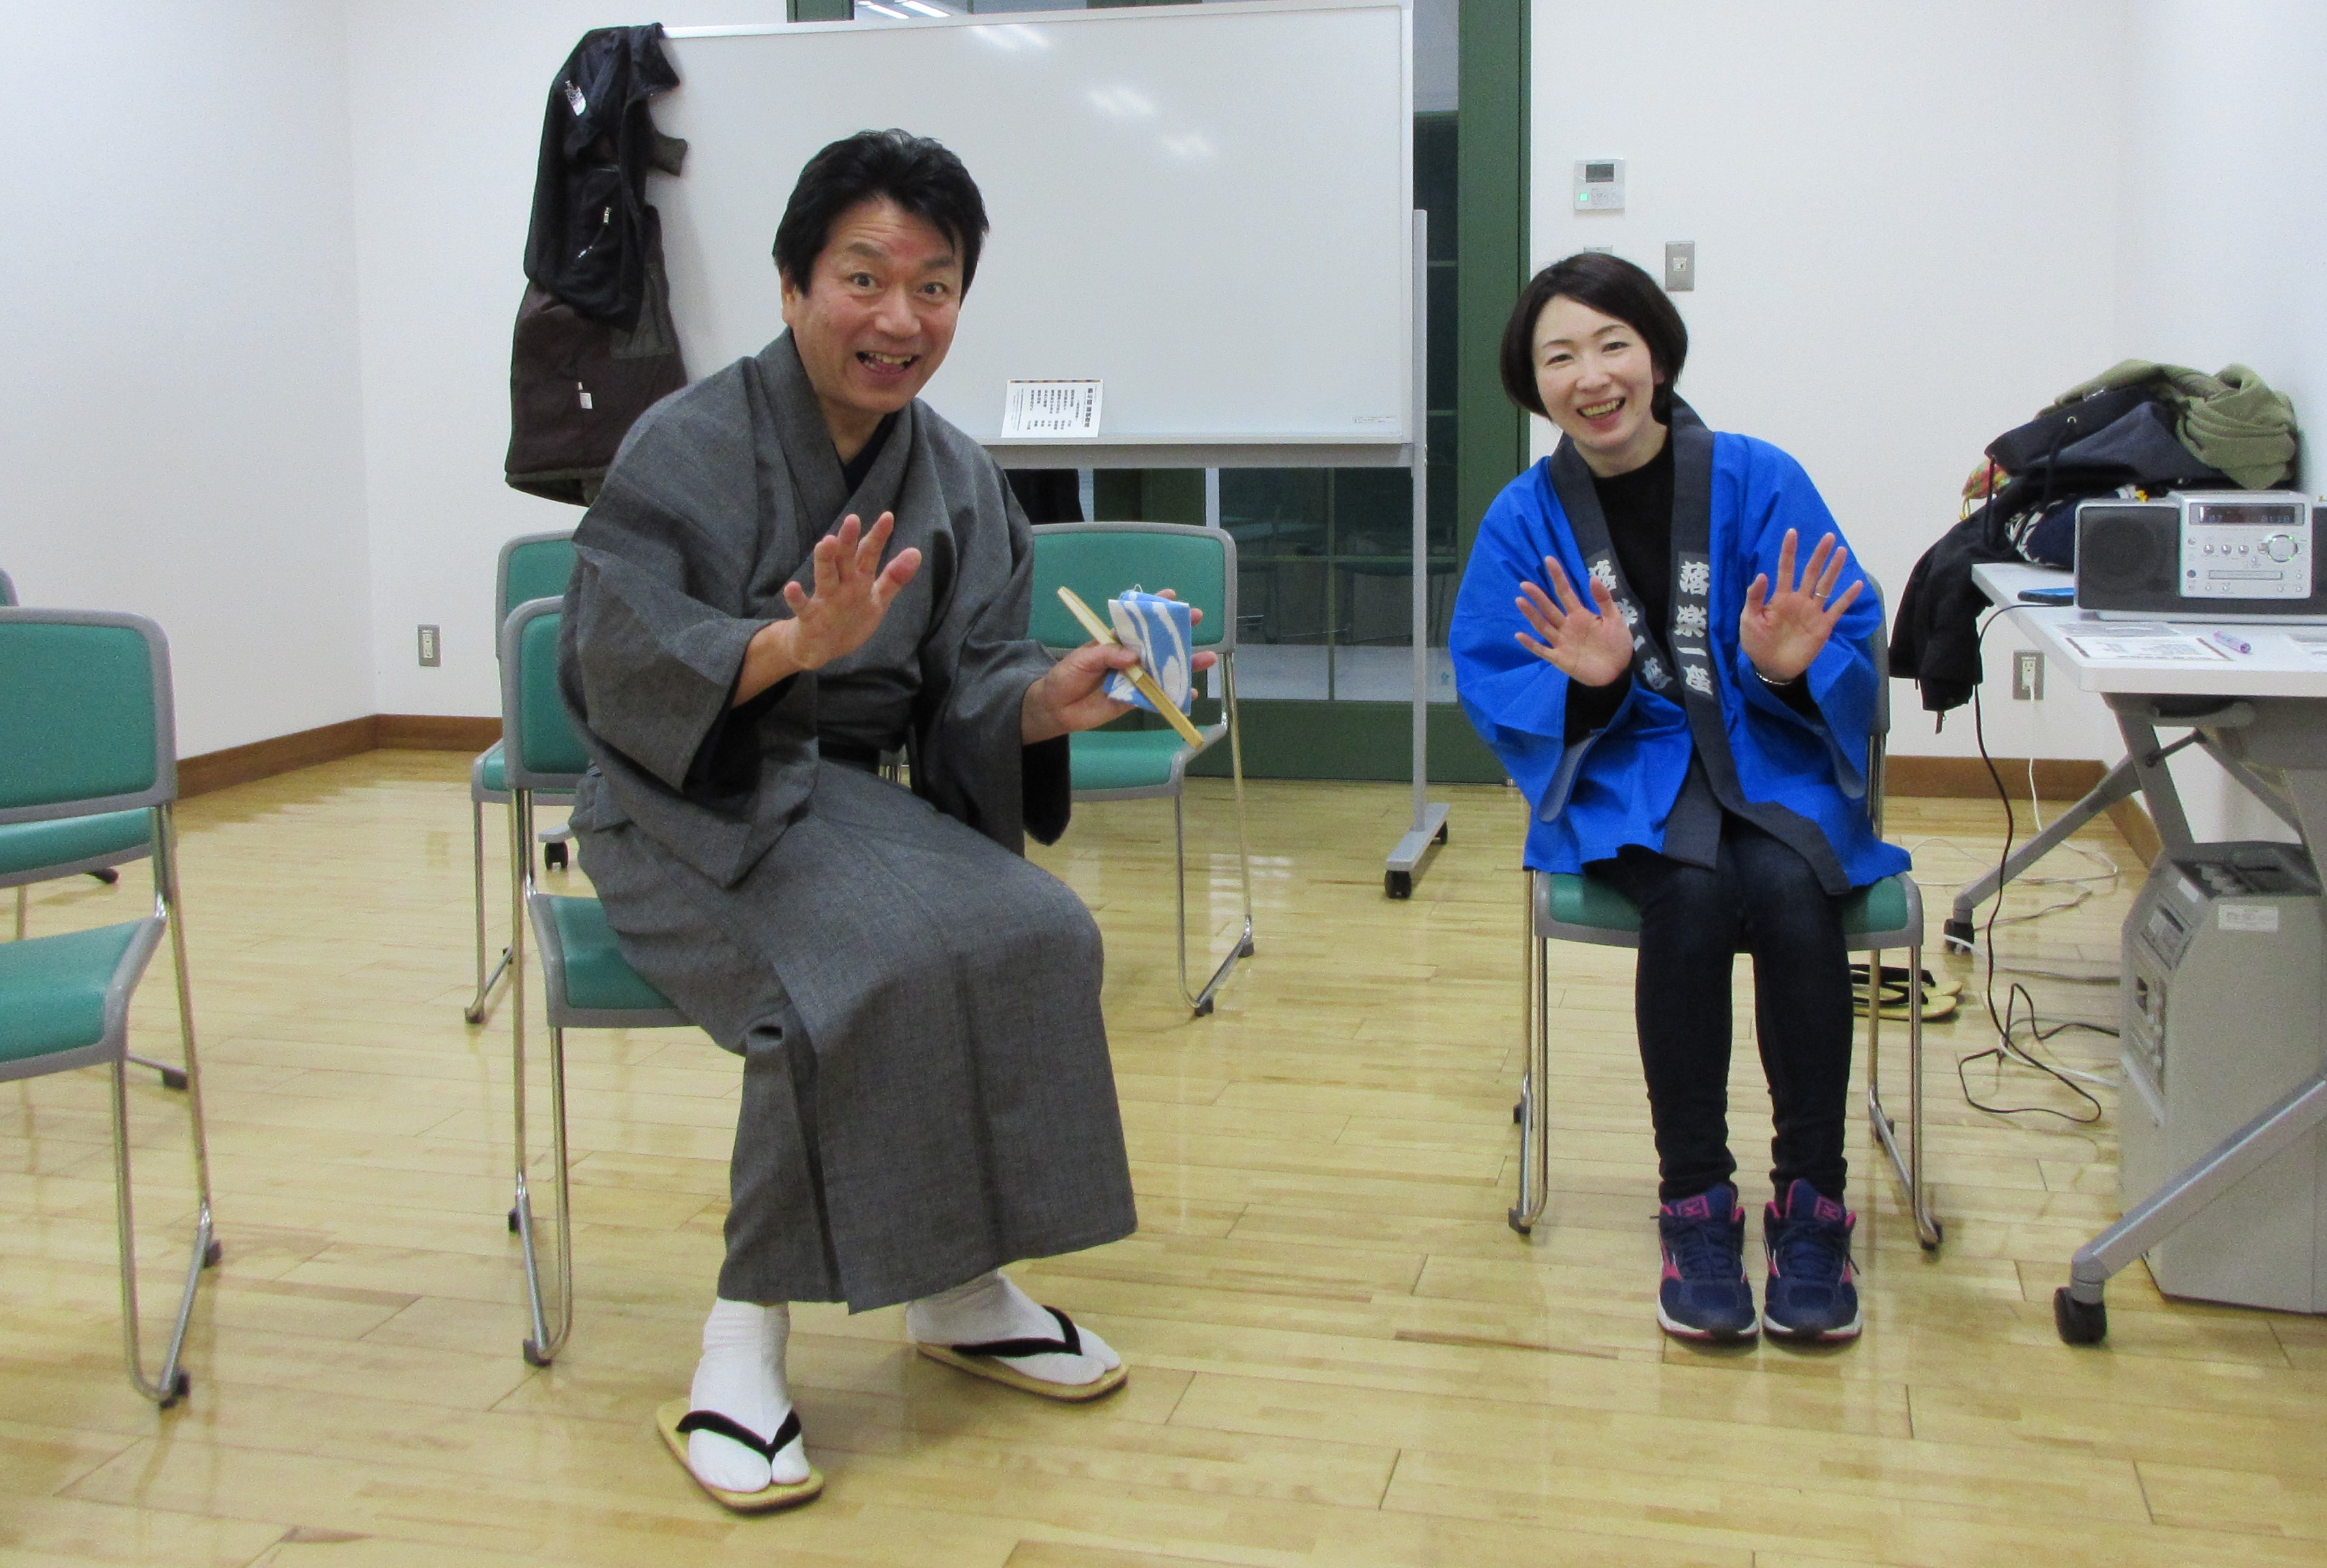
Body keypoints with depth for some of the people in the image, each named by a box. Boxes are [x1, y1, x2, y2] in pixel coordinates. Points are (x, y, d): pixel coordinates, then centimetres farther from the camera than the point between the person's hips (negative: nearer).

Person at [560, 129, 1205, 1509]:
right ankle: (748, 1333, -15)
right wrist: (799, 643, -36)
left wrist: (1049, 701, -21)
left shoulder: (957, 478, 6)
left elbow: (967, 694, 2)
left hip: (848, 800, 6)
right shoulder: (692, 445, -10)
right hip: (690, 808, -5)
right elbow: (621, 667, -19)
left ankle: (957, 1289, 0)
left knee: (1038, 931, -19)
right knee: (867, 971, -32)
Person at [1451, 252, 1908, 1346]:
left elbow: (1855, 644, -2)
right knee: (1693, 893, -33)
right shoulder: (1524, 520, 2)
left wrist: (1795, 666, -24)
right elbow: (1494, 691, 0)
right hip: (1624, 774, 0)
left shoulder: (1758, 481, -1)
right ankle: (1694, 1204, -19)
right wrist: (1586, 685, -20)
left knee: (1789, 891, -32)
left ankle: (1811, 1204, -16)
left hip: (1771, 758, 0)